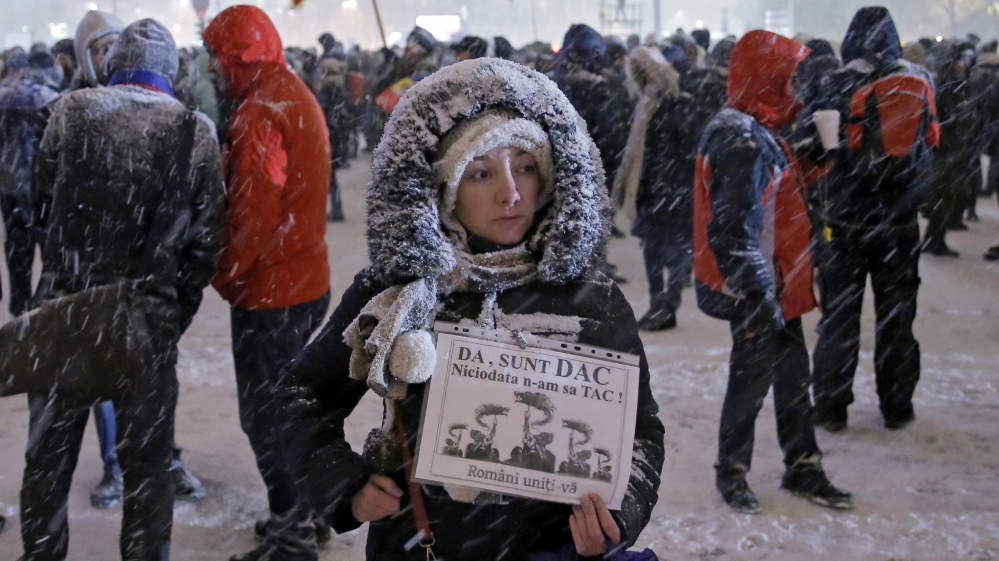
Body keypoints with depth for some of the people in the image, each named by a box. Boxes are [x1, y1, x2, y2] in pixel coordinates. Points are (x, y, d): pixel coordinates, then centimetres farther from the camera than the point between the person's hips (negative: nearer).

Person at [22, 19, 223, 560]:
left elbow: (42, 203, 6)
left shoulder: (70, 111, -3)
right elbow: (205, 238, -3)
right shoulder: (195, 129, -4)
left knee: (49, 454, 16)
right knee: (146, 460, 12)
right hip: (149, 316, -1)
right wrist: (178, 311, 9)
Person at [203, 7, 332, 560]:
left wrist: (224, 275, -11)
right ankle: (302, 512, 34)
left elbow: (255, 214, -24)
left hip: (269, 292, -10)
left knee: (266, 415, 0)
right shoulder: (297, 95, 12)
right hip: (307, 281, 10)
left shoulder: (260, 112, -19)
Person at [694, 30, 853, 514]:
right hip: (754, 292, -10)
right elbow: (734, 232, -27)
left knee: (793, 374, 17)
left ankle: (802, 468, 30)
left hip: (775, 285, 10)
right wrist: (760, 298, -26)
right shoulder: (742, 141, -23)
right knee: (752, 379, 4)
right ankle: (731, 474, 23)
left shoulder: (755, 130, 11)